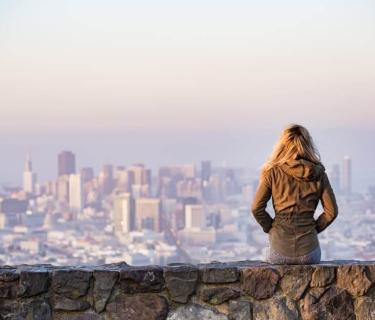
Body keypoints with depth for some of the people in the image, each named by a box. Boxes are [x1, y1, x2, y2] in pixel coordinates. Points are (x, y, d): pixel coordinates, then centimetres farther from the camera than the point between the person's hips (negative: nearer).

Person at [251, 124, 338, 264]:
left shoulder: (272, 172, -3)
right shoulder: (318, 174, 1)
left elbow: (257, 208, -6)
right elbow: (331, 211, 1)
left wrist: (270, 229, 9)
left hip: (280, 252, -1)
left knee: (268, 253, 34)